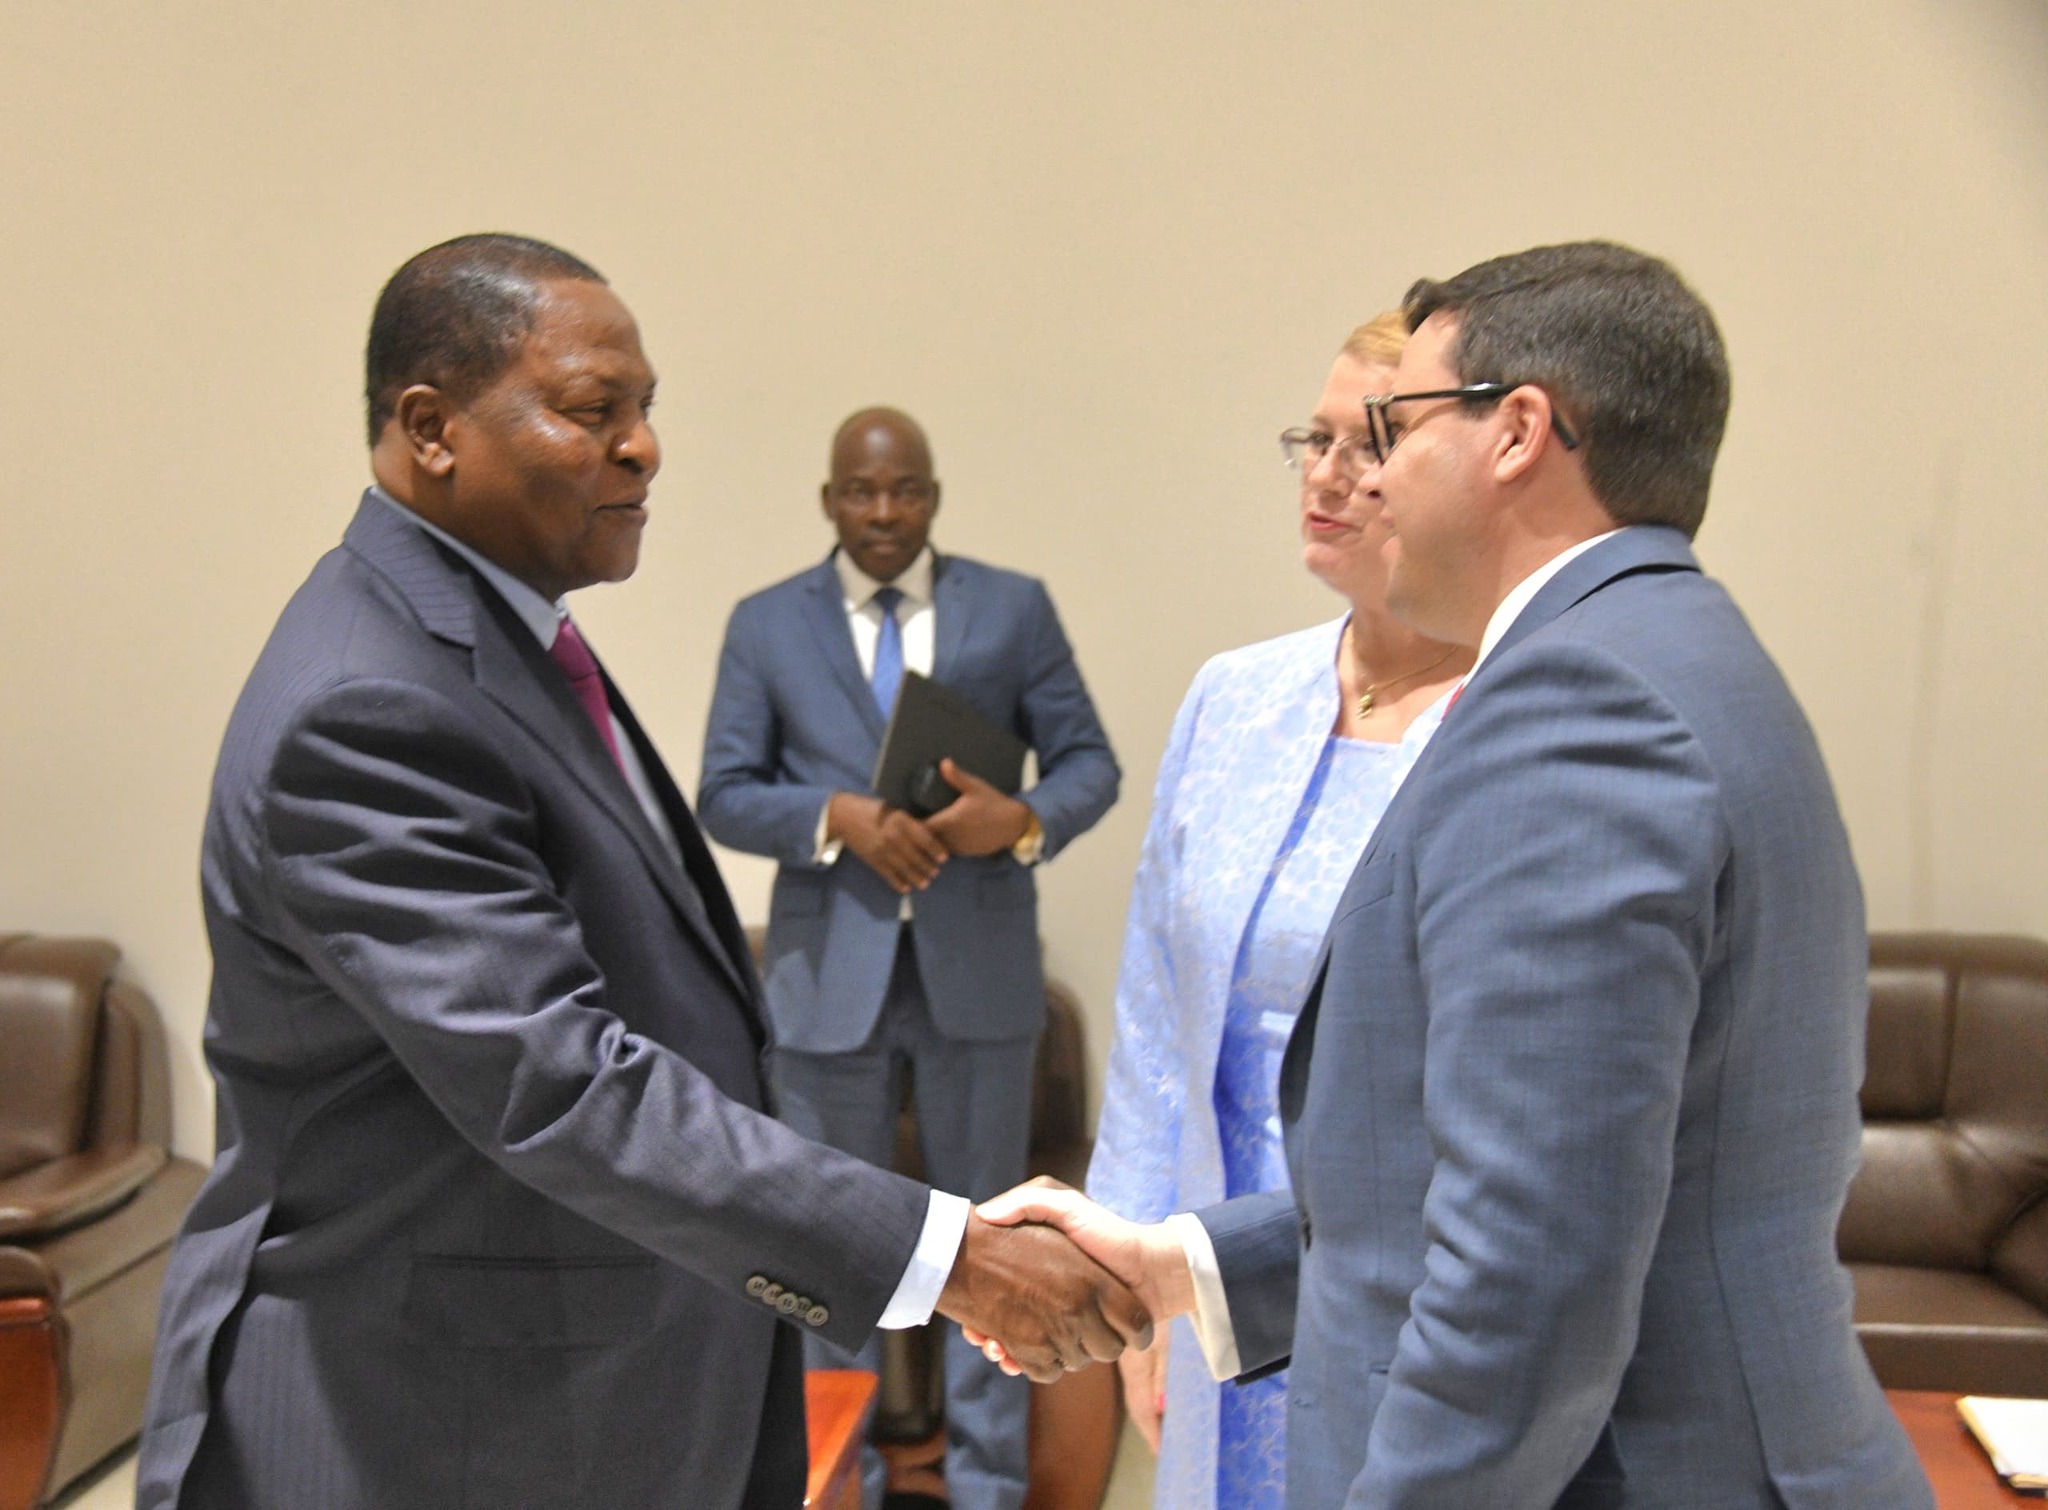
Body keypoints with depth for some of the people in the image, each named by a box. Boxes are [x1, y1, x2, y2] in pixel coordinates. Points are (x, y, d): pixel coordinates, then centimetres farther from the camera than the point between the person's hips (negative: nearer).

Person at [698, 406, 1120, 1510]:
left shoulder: (1015, 609, 4)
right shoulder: (766, 624, 5)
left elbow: (1090, 763, 2)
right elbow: (724, 795, 0)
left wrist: (1025, 819, -19)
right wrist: (839, 816, -18)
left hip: (979, 967, 0)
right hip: (828, 973, 1)